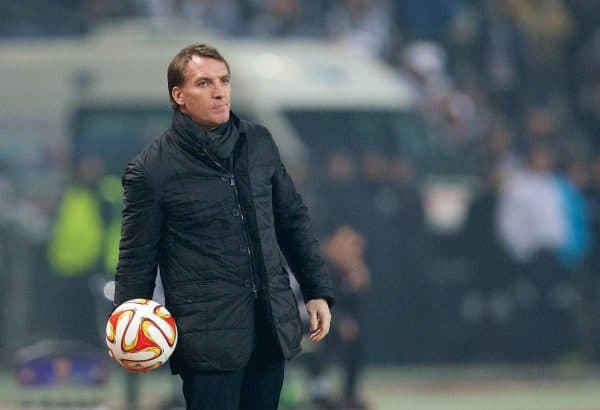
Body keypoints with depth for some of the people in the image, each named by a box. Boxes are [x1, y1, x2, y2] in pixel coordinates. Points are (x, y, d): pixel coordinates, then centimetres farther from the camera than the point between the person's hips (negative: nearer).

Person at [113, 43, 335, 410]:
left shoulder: (259, 143, 10)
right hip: (208, 334, -5)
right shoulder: (152, 170, -5)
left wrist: (318, 291, 16)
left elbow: (293, 219, 19)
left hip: (272, 325, 5)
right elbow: (137, 260, -1)